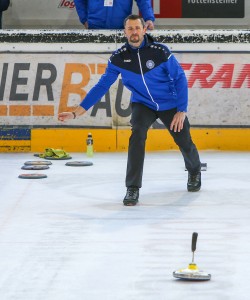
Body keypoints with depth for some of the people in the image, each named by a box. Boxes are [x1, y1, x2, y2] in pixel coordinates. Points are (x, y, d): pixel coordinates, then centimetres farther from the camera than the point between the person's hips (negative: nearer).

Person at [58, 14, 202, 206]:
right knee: (137, 134, -27)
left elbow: (180, 79, -12)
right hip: (143, 104, 1)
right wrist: (76, 113, -17)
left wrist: (181, 110, -15)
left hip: (170, 105, 0)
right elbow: (102, 86, -12)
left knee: (185, 143, 8)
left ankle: (195, 172, 45)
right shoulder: (119, 58, -15)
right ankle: (133, 189, -21)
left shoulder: (160, 51, -22)